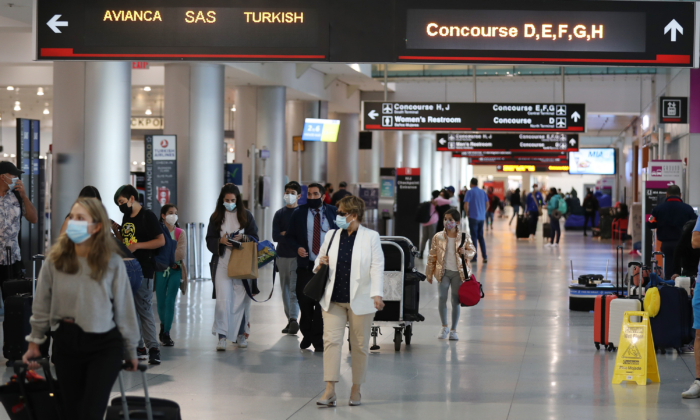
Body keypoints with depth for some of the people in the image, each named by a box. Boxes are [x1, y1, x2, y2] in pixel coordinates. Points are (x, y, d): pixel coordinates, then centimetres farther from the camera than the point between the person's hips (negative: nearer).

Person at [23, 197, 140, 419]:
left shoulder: (112, 263, -9)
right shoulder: (56, 260, -4)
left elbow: (124, 308, -2)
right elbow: (42, 304, 6)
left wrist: (130, 350, 4)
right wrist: (34, 343, 10)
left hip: (104, 345, -3)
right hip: (66, 342, 3)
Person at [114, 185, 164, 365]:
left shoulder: (147, 216, -7)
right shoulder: (126, 218, 16)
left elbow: (161, 241, -13)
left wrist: (137, 245, -19)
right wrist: (117, 231, 7)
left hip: (143, 270, -8)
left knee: (144, 308, -11)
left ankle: (153, 348, -10)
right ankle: (138, 347, 12)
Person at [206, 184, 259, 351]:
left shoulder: (246, 216, 7)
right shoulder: (216, 217, 7)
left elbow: (255, 237, 7)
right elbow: (209, 240, 6)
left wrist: (243, 237, -12)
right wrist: (221, 241, -14)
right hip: (222, 262, -1)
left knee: (241, 298, 3)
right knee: (223, 299, -10)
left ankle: (240, 334, 15)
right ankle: (222, 336, -10)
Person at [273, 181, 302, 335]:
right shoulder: (279, 214, 9)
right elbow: (275, 236, 0)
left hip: (297, 256, -4)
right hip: (282, 255, 4)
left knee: (295, 289, -13)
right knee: (285, 289, 6)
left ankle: (294, 319, -21)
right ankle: (290, 320, 12)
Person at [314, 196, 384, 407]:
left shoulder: (371, 237, -2)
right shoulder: (331, 235, 10)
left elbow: (377, 267, -7)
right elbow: (320, 260, 20)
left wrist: (377, 294, -18)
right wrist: (319, 264, -4)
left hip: (360, 301, -3)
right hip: (333, 300, 3)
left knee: (359, 345, 5)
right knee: (331, 340, -7)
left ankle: (356, 390, 17)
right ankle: (330, 390, -8)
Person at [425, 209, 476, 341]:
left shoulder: (464, 237, -1)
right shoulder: (438, 237, 0)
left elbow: (472, 250, 12)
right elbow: (432, 256, 6)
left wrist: (465, 253, -11)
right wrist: (429, 273, 8)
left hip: (458, 272, 0)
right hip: (443, 272, 0)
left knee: (456, 301, 4)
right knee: (442, 298, -11)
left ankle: (453, 330, 15)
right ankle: (444, 327, 7)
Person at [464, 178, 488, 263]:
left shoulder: (470, 192, -7)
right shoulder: (483, 192, 9)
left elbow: (466, 205, -14)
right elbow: (487, 204, 11)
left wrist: (467, 213, 0)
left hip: (473, 217, -5)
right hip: (482, 217, 5)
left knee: (474, 237, 0)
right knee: (481, 237, 13)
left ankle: (474, 257, 1)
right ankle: (484, 257, 8)